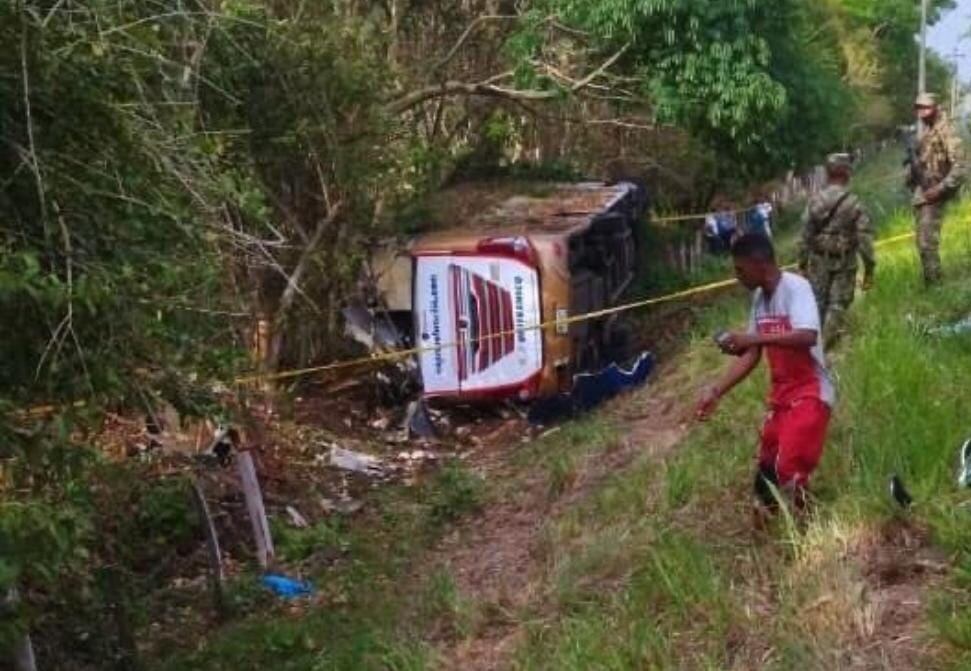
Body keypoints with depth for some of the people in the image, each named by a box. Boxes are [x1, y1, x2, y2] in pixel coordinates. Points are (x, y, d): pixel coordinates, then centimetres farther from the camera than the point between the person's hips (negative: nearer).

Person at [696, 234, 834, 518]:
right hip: (781, 394, 8)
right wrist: (716, 391, 5)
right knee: (767, 465, 15)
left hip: (810, 393, -8)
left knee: (790, 469, -15)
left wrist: (753, 337, -35)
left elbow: (807, 337, -35)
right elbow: (752, 355, 9)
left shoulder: (795, 287, -18)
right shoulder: (759, 297, 5)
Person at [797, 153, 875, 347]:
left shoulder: (814, 202, -6)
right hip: (844, 264, -3)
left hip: (818, 262, 3)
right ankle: (824, 345, 3)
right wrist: (869, 269, -6)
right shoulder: (854, 204, -13)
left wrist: (802, 264, 8)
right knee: (837, 306, 6)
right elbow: (865, 239, -13)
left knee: (817, 303, 17)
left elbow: (805, 236, -2)